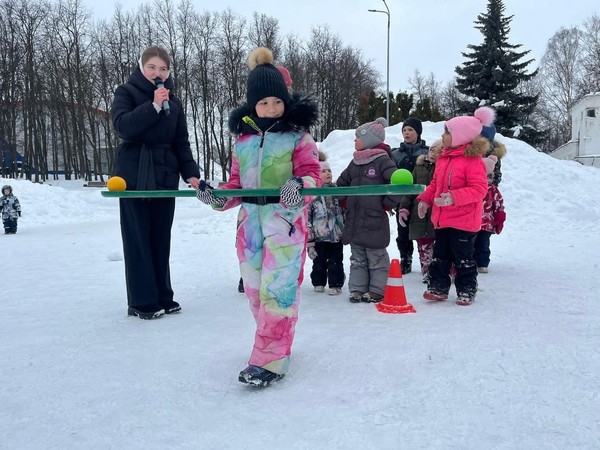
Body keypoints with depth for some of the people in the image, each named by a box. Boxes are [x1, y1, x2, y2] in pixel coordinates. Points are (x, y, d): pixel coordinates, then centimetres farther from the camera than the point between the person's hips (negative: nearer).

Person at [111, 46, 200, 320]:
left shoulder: (173, 101, 14)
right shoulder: (127, 92, 3)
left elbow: (181, 142, 10)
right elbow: (123, 126, -15)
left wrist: (190, 173, -3)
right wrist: (153, 106, -22)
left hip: (165, 176, 4)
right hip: (134, 176, -4)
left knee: (161, 239, 7)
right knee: (138, 239, -3)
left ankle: (163, 297, 15)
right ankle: (142, 302, 3)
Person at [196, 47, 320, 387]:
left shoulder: (297, 134, -1)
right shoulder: (243, 138, 12)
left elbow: (313, 172, -9)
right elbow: (238, 184, 14)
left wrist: (300, 185, -31)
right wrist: (218, 197, -5)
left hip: (286, 218, -5)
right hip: (250, 219, 6)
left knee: (277, 288, -11)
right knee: (254, 289, 11)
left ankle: (270, 360, -3)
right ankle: (275, 342, 29)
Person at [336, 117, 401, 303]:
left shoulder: (382, 160, -9)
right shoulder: (355, 162, 12)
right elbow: (342, 183, 24)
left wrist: (387, 204, -11)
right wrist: (345, 201, 15)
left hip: (375, 221, -7)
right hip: (354, 221, 7)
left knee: (376, 258, 5)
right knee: (358, 258, 13)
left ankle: (377, 291, 15)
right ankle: (357, 288, 22)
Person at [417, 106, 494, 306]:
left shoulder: (472, 160, -17)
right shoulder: (443, 157, 9)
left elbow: (479, 188, -22)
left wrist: (454, 197, -31)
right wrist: (425, 199, 7)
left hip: (463, 222, -8)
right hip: (442, 219, 8)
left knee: (463, 257, 5)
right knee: (440, 255, 15)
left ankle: (467, 291, 20)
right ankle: (438, 287, 26)